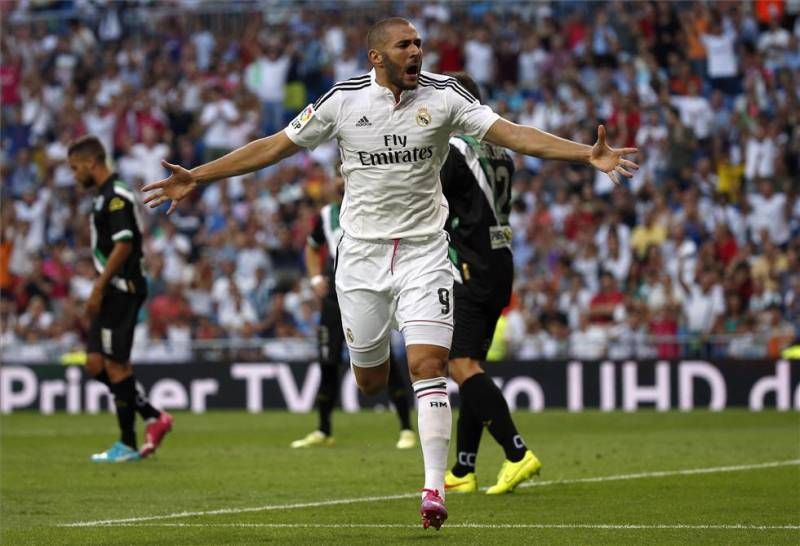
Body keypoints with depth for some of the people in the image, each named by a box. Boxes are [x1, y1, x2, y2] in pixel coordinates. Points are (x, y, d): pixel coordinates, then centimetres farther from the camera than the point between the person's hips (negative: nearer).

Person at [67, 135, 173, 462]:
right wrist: (99, 290, 19)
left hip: (122, 289, -10)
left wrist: (98, 288, -20)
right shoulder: (104, 196, 17)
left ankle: (128, 445, 0)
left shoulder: (116, 196, -13)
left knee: (115, 364, -6)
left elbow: (124, 245, -20)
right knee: (96, 364, 7)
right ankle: (154, 419, 12)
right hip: (112, 292, 10)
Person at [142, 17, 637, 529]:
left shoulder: (444, 95, -3)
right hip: (362, 252, 1)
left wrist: (588, 154, -22)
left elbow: (511, 133, -10)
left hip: (424, 251, -1)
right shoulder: (344, 99, -2)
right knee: (370, 380, 5)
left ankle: (434, 487, -13)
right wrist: (197, 177, 2)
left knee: (428, 365, -14)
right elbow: (274, 146, 5)